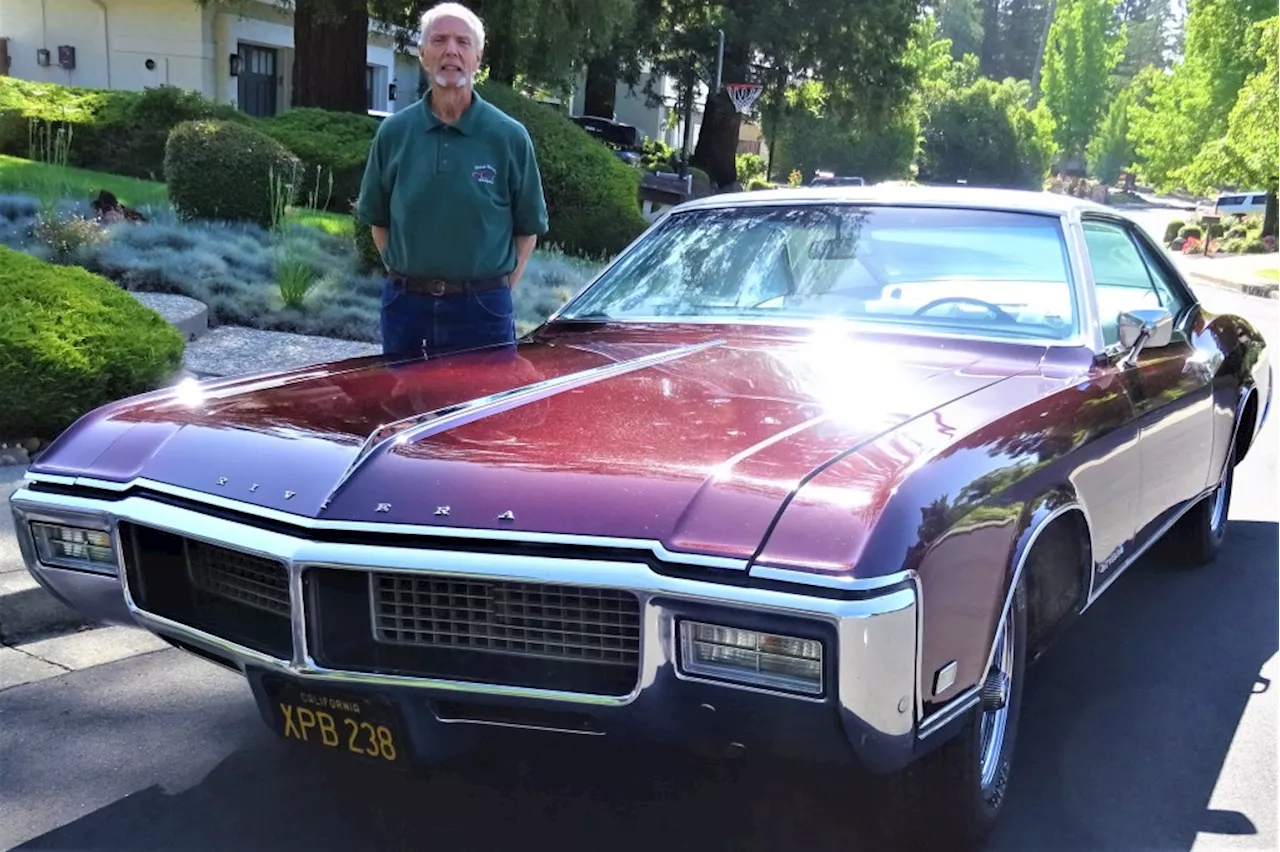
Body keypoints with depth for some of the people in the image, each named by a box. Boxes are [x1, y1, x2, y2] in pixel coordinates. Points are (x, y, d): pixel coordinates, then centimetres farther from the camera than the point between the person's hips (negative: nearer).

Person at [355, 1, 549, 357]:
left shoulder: (510, 137, -3)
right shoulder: (393, 133, 4)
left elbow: (528, 228, 4)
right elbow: (377, 219, 13)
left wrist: (499, 289, -1)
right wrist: (403, 277, 5)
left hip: (481, 308, -2)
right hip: (405, 304, 2)